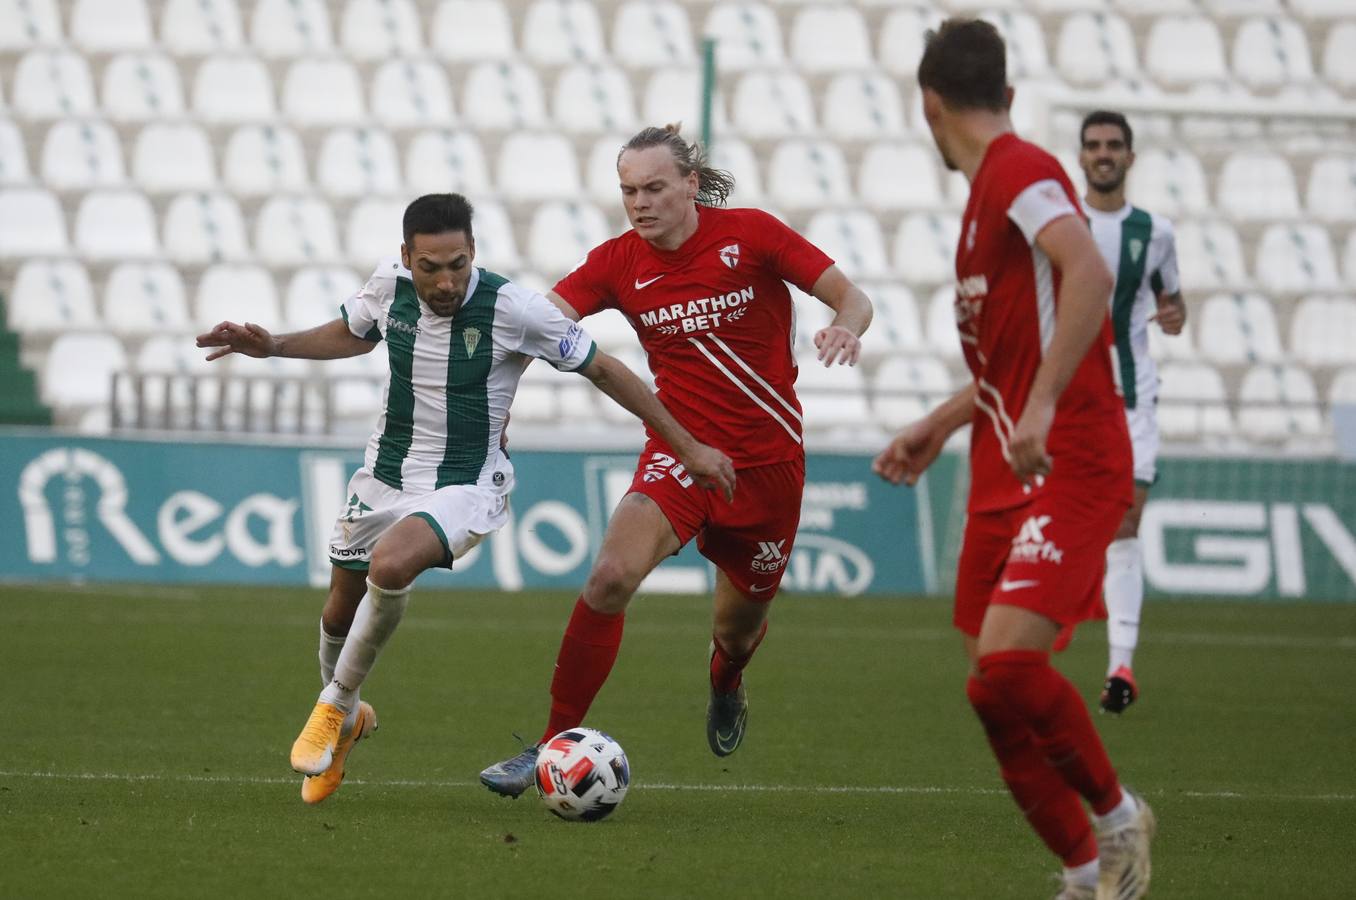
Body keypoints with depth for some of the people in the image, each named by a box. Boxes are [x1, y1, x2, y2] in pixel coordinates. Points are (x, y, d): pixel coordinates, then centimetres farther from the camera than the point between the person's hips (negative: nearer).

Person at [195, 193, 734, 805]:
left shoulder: (514, 310, -21)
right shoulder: (390, 283, -9)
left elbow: (602, 371, -10)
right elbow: (352, 333, 16)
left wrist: (688, 447, -7)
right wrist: (270, 346, 4)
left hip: (464, 485, -5)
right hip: (384, 475, 5)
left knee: (390, 565, -33)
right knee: (340, 615, 14)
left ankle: (335, 706, -10)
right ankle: (347, 718, 47)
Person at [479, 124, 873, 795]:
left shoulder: (750, 235, -8)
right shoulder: (618, 262, -4)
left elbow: (849, 296, -6)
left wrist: (844, 327, -31)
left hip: (767, 461, 0)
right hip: (679, 454, 0)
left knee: (738, 626, 13)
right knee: (610, 577, -24)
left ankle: (726, 688, 53)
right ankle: (553, 744, -18)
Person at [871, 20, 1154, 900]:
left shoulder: (1019, 170, -10)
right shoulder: (992, 187, 20)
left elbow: (1090, 273, -28)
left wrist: (1041, 409, -32)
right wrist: (942, 424, 32)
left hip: (1067, 468, -10)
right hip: (1004, 476, 10)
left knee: (1007, 666, -23)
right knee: (999, 694, 5)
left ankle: (1118, 816, -1)